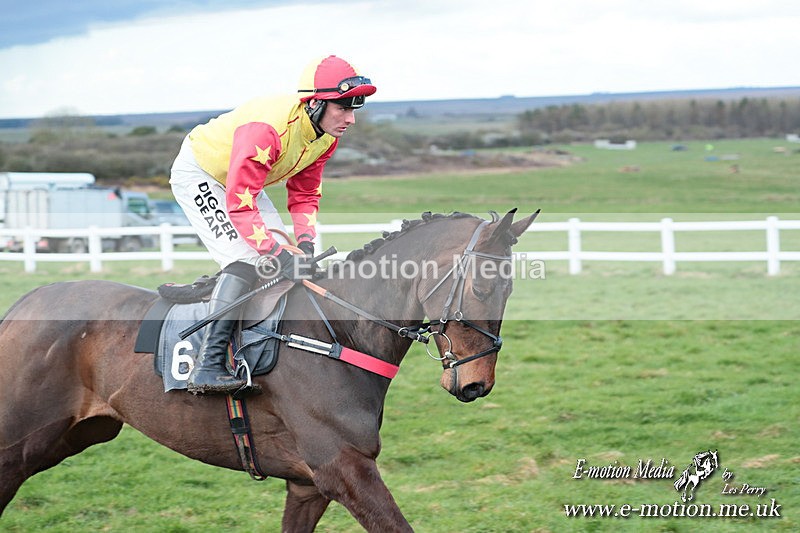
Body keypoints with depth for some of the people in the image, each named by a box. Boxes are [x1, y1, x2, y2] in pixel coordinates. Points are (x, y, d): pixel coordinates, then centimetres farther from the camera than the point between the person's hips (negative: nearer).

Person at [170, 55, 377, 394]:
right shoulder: (266, 129, -40)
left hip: (242, 180, 9)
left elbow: (304, 194, -2)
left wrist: (305, 241, -20)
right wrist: (279, 254, -43)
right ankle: (207, 366, -26)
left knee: (286, 255, 3)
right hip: (198, 175, -9)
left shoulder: (327, 136, -13)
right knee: (246, 257, -23)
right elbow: (239, 205, -39)